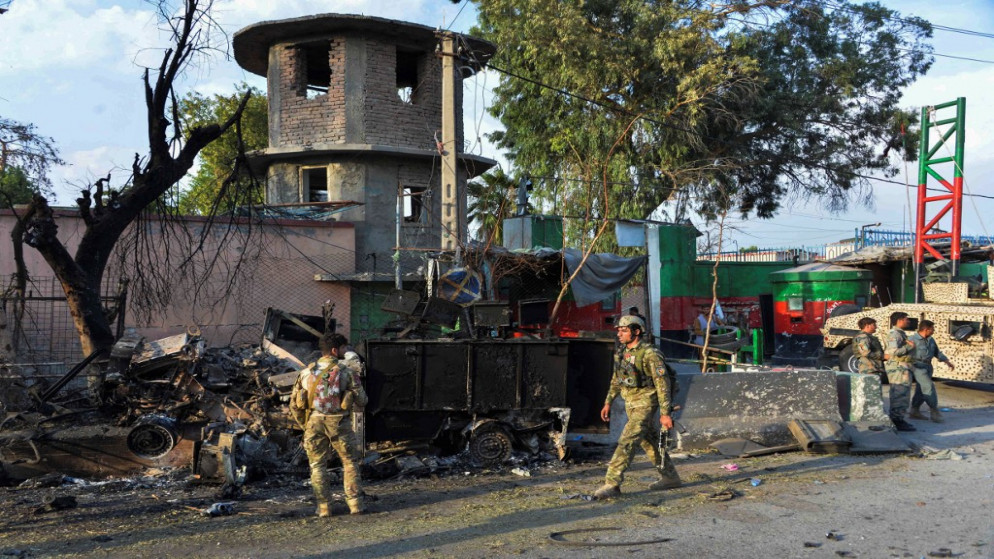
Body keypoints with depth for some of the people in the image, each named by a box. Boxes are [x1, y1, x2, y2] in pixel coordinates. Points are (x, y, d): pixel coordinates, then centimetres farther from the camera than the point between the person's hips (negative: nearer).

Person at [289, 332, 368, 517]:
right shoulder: (346, 370, -3)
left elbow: (294, 403, 10)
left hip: (314, 422, 3)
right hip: (339, 424, -3)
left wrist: (305, 425, 20)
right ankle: (354, 503, 10)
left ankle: (323, 507, 10)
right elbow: (361, 400, -3)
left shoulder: (307, 371, 8)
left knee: (317, 465, 11)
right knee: (350, 462, 11)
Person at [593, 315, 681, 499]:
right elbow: (616, 379, 19)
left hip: (645, 405, -9)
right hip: (631, 404, 9)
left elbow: (663, 383, -18)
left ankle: (612, 484, -14)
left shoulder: (649, 354, -18)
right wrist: (608, 403, 17)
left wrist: (665, 413, -20)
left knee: (626, 442, -14)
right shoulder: (622, 352, 6)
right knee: (649, 442, 17)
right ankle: (670, 477, 32)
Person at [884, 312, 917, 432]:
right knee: (900, 395, -9)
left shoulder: (900, 333, 20)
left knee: (901, 395, 15)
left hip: (903, 368, 11)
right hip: (899, 368, -11)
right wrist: (910, 346, -16)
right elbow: (894, 351, -26)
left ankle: (898, 420, 21)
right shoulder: (894, 334, -14)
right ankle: (897, 421, -7)